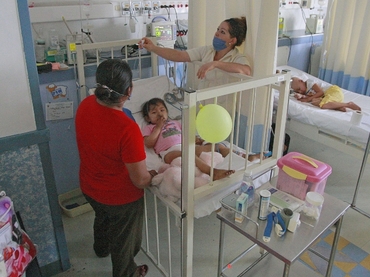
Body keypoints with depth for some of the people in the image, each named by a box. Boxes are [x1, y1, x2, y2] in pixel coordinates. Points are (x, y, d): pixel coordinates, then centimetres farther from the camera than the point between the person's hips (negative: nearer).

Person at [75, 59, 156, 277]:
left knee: (103, 218, 38)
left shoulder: (86, 105, -16)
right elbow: (141, 180, -27)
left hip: (90, 187, 7)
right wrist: (155, 175, -6)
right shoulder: (128, 129, -38)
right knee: (124, 239, 23)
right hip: (121, 197, -7)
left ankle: (102, 248, 68)